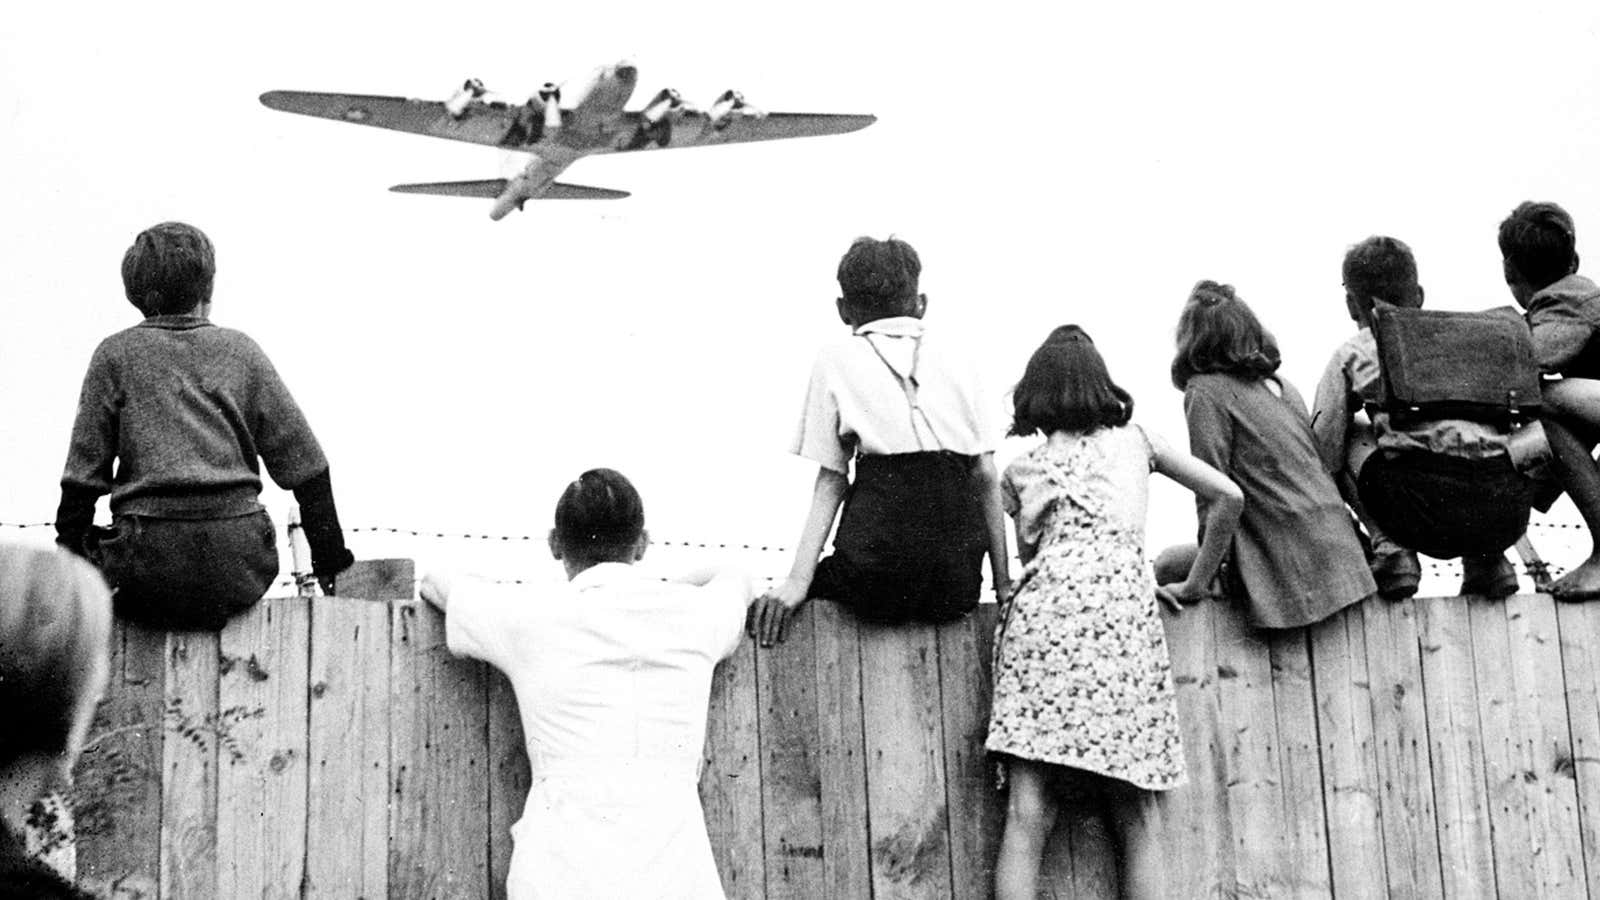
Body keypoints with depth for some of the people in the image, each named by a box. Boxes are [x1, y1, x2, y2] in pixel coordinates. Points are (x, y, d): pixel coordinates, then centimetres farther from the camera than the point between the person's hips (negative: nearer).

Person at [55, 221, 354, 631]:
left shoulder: (115, 355, 8)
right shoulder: (240, 350, 12)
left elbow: (84, 473, 4)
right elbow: (304, 462, 10)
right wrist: (330, 556, 16)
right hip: (240, 564, 2)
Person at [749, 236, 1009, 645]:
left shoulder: (837, 359, 11)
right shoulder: (958, 361, 17)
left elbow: (831, 480, 4)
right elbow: (986, 478, 11)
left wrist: (798, 582, 2)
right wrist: (1003, 582, 12)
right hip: (960, 582, 3)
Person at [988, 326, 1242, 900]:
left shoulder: (1020, 472, 24)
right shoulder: (1135, 441, 22)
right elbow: (1227, 497, 16)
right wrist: (1193, 586, 24)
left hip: (1044, 607, 1)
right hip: (1125, 610, 0)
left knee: (1027, 812, -8)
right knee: (1135, 820, 1)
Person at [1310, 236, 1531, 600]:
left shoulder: (1352, 355, 16)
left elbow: (1323, 455, 13)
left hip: (1427, 507, -4)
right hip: (1509, 510, 4)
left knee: (1350, 437, 22)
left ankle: (1389, 547, 3)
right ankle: (1486, 561, 15)